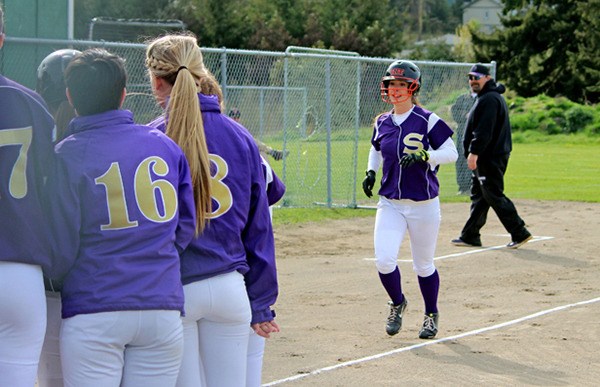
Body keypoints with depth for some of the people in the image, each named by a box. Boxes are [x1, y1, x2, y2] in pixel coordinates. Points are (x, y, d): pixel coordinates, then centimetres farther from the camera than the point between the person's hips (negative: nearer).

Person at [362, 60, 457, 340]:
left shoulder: (427, 120, -8)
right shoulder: (382, 123, 7)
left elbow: (451, 153, -9)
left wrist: (423, 156, -24)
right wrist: (371, 172, 9)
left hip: (423, 204, -3)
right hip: (390, 203, 3)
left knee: (423, 266, 7)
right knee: (384, 260, -12)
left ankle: (431, 315, 30)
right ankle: (397, 304, 16)